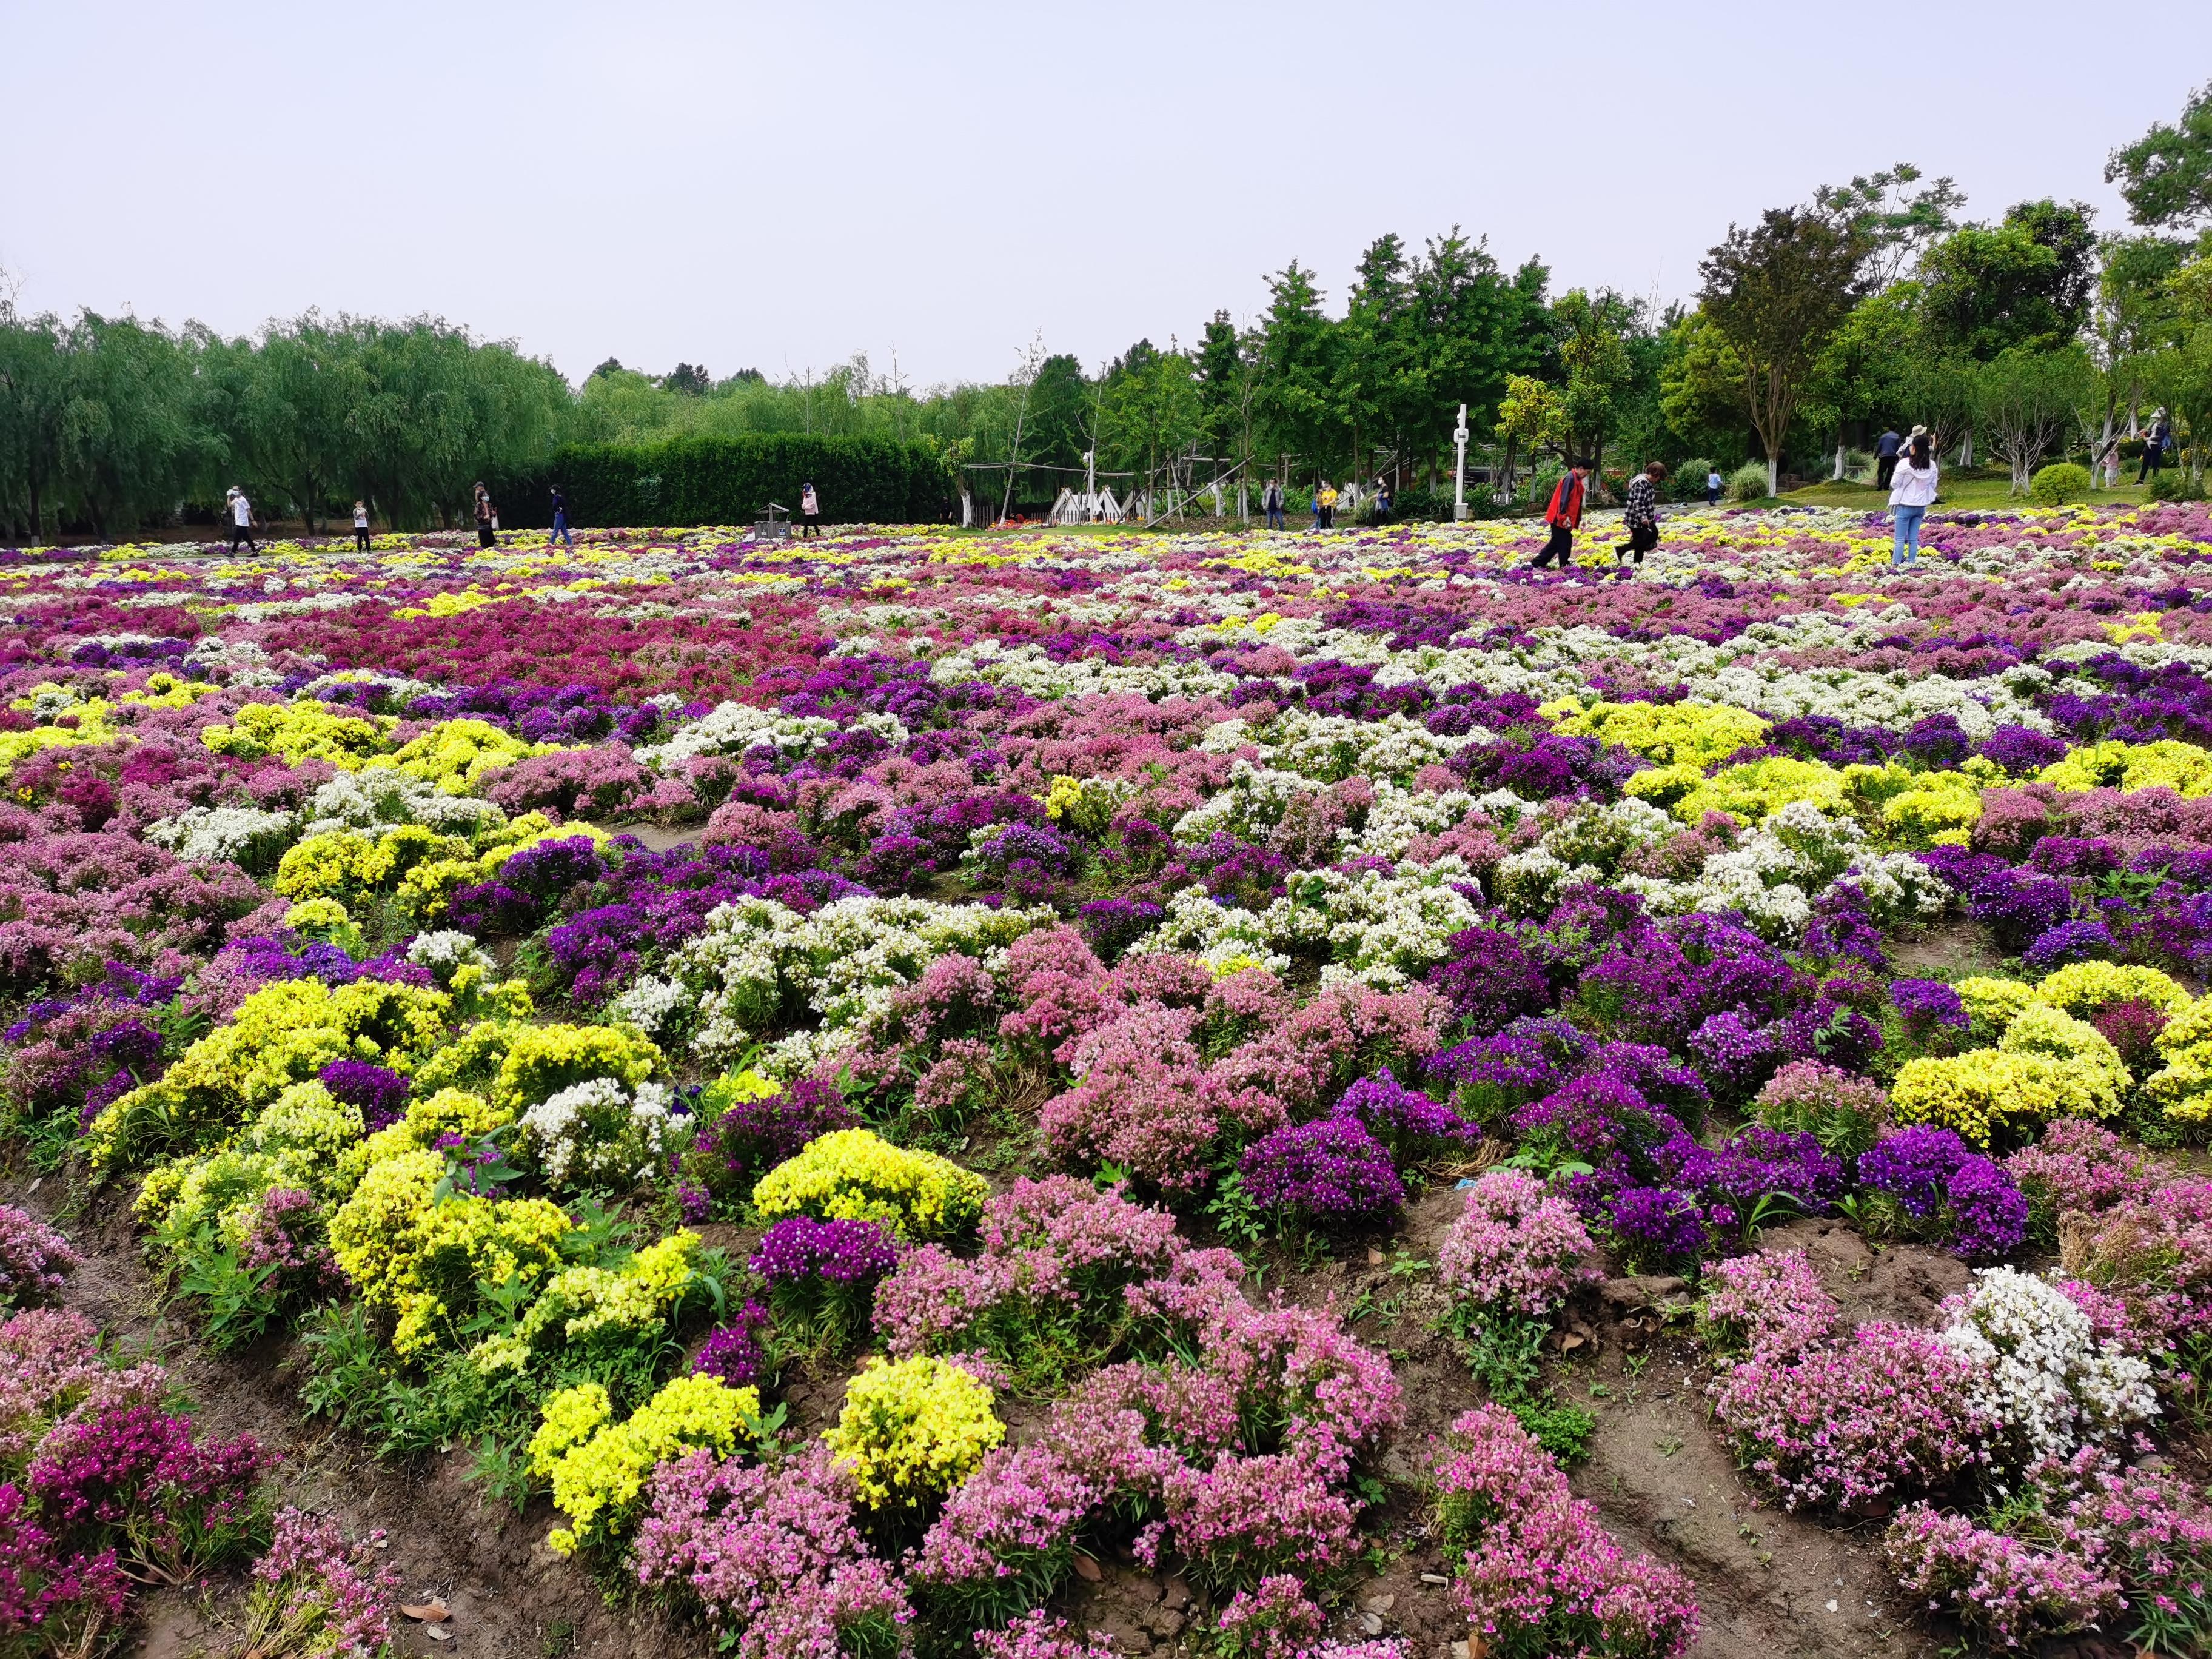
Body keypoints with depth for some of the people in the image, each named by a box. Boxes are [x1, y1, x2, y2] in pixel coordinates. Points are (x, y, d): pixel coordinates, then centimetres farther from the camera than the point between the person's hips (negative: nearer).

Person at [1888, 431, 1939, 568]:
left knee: (1900, 539, -1)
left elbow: (1894, 484, -7)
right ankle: (1911, 563, 12)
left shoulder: (1905, 464, -17)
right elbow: (1933, 485, 8)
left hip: (1906, 505, -5)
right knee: (1913, 539, 11)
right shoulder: (1931, 465, -1)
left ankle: (1895, 565, -3)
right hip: (1921, 505, 5)